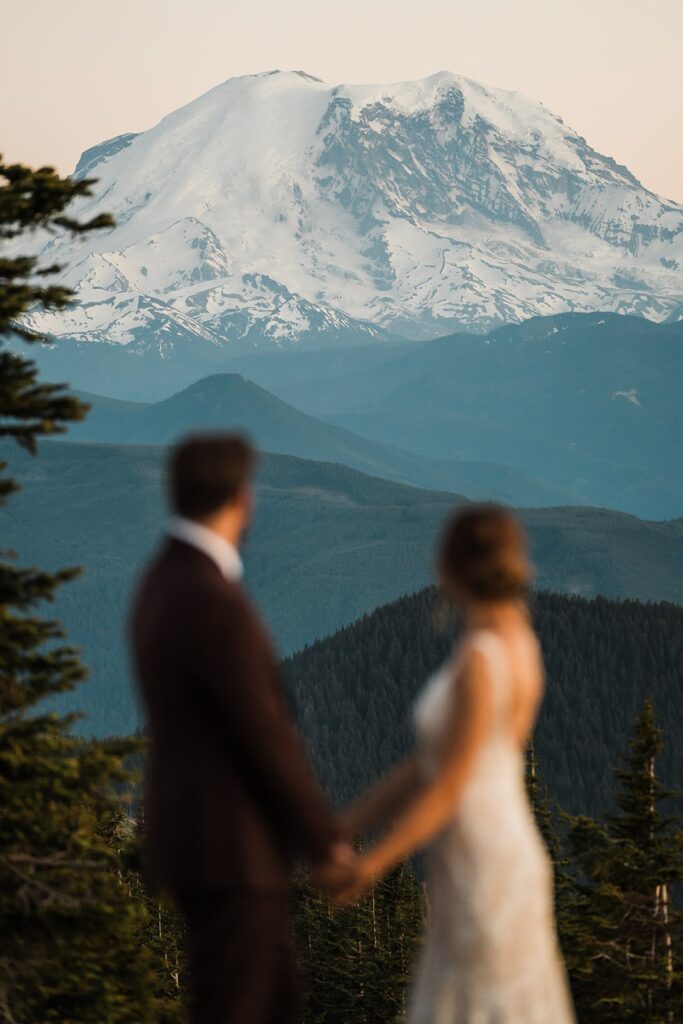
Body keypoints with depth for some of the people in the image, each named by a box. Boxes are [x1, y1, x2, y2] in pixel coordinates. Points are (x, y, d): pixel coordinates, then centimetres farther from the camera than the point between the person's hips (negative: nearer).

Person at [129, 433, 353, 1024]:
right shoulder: (214, 604, -25)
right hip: (228, 846, -10)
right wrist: (326, 840, -10)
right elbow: (266, 737, -21)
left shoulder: (167, 582, 9)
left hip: (201, 831, 10)